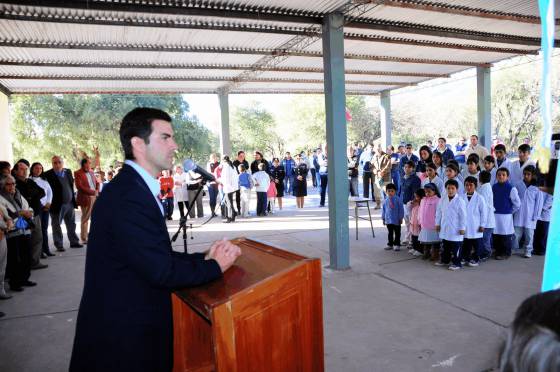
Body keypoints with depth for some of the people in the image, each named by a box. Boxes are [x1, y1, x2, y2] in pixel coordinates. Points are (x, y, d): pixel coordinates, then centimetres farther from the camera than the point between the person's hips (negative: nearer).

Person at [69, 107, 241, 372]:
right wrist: (215, 266, -11)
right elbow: (161, 271, -25)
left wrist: (204, 258, -5)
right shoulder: (128, 197, -24)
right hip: (121, 339, -9)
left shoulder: (135, 188, 7)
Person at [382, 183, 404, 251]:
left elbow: (401, 209, -6)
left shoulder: (398, 200, -10)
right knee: (390, 233, 13)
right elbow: (383, 210, 10)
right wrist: (383, 218, 10)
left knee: (397, 233, 7)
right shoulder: (385, 200, 1)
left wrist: (400, 218, -6)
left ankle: (397, 244, 16)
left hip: (396, 220, -4)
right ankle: (390, 244, 22)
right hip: (388, 220, 4)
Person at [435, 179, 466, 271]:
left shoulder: (460, 201, -13)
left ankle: (456, 263, 11)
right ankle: (445, 260, 31)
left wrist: (462, 228, -12)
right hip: (444, 228, 6)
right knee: (445, 246, 18)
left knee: (456, 247, 1)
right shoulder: (442, 200, 3)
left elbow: (463, 216, -12)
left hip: (455, 230, -6)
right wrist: (437, 223, 12)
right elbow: (438, 212, 12)